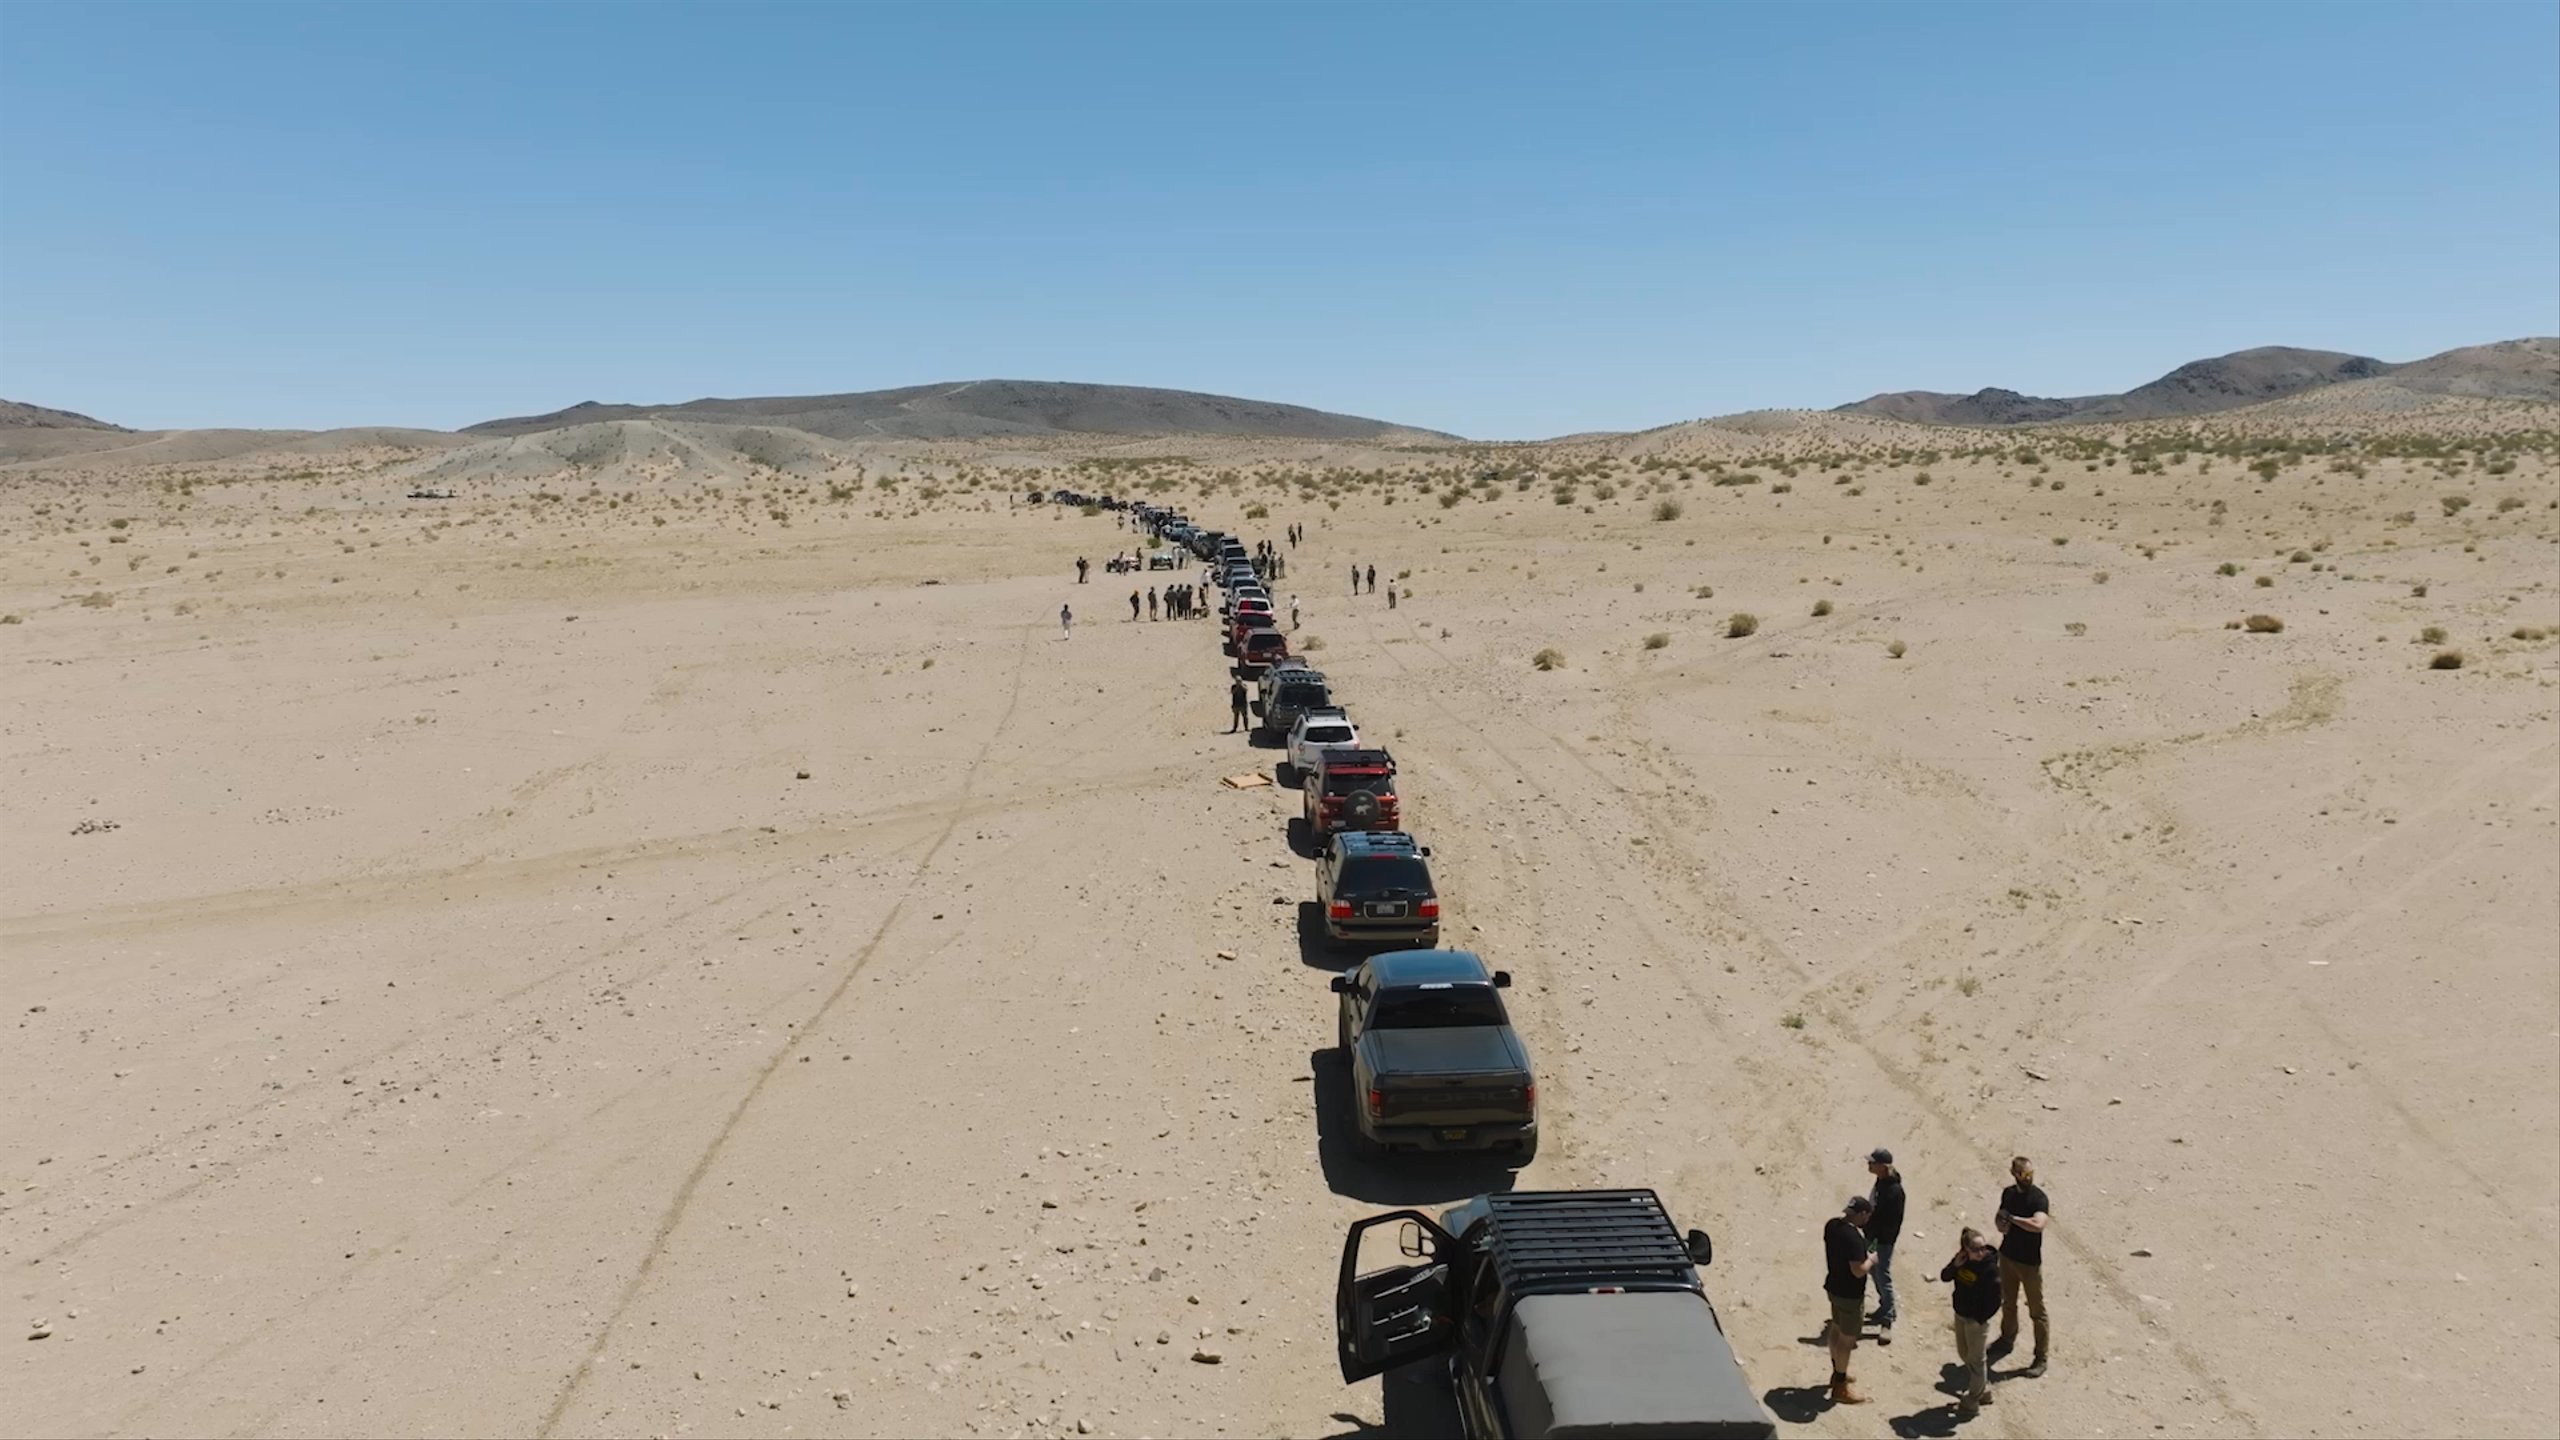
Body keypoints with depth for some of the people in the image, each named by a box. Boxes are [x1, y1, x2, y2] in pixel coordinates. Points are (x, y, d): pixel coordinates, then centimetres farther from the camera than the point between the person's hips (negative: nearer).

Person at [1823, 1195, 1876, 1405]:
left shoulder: (1832, 1224, -4)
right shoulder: (1854, 1237, -31)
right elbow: (1858, 1271, -30)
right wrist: (1871, 1260, -12)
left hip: (1833, 1286, 9)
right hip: (1849, 1294, -9)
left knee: (1836, 1329, 25)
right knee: (1847, 1339, 5)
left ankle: (1837, 1373, 43)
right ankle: (1840, 1388, 17)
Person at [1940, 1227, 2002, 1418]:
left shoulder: (1990, 1268, -25)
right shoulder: (1963, 1260, -7)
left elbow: (1995, 1300, -22)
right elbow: (1945, 1276, 1)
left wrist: (1981, 1319, -15)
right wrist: (1955, 1265, -18)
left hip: (1976, 1320, -7)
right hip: (1960, 1315, 7)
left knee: (1976, 1359, 7)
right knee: (1964, 1354, 22)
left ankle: (1972, 1402, 21)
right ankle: (1983, 1390, 41)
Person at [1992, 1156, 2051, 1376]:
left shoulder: (2038, 1198, -21)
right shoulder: (2008, 1193, 0)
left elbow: (2038, 1225, -38)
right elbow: (2000, 1216, 15)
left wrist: (2012, 1218, -29)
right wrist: (2000, 1224, -8)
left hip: (2030, 1261, -6)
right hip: (2007, 1256, 6)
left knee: (2037, 1310, 4)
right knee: (2007, 1302, 23)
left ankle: (2041, 1356, 15)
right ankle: (2007, 1339, 43)